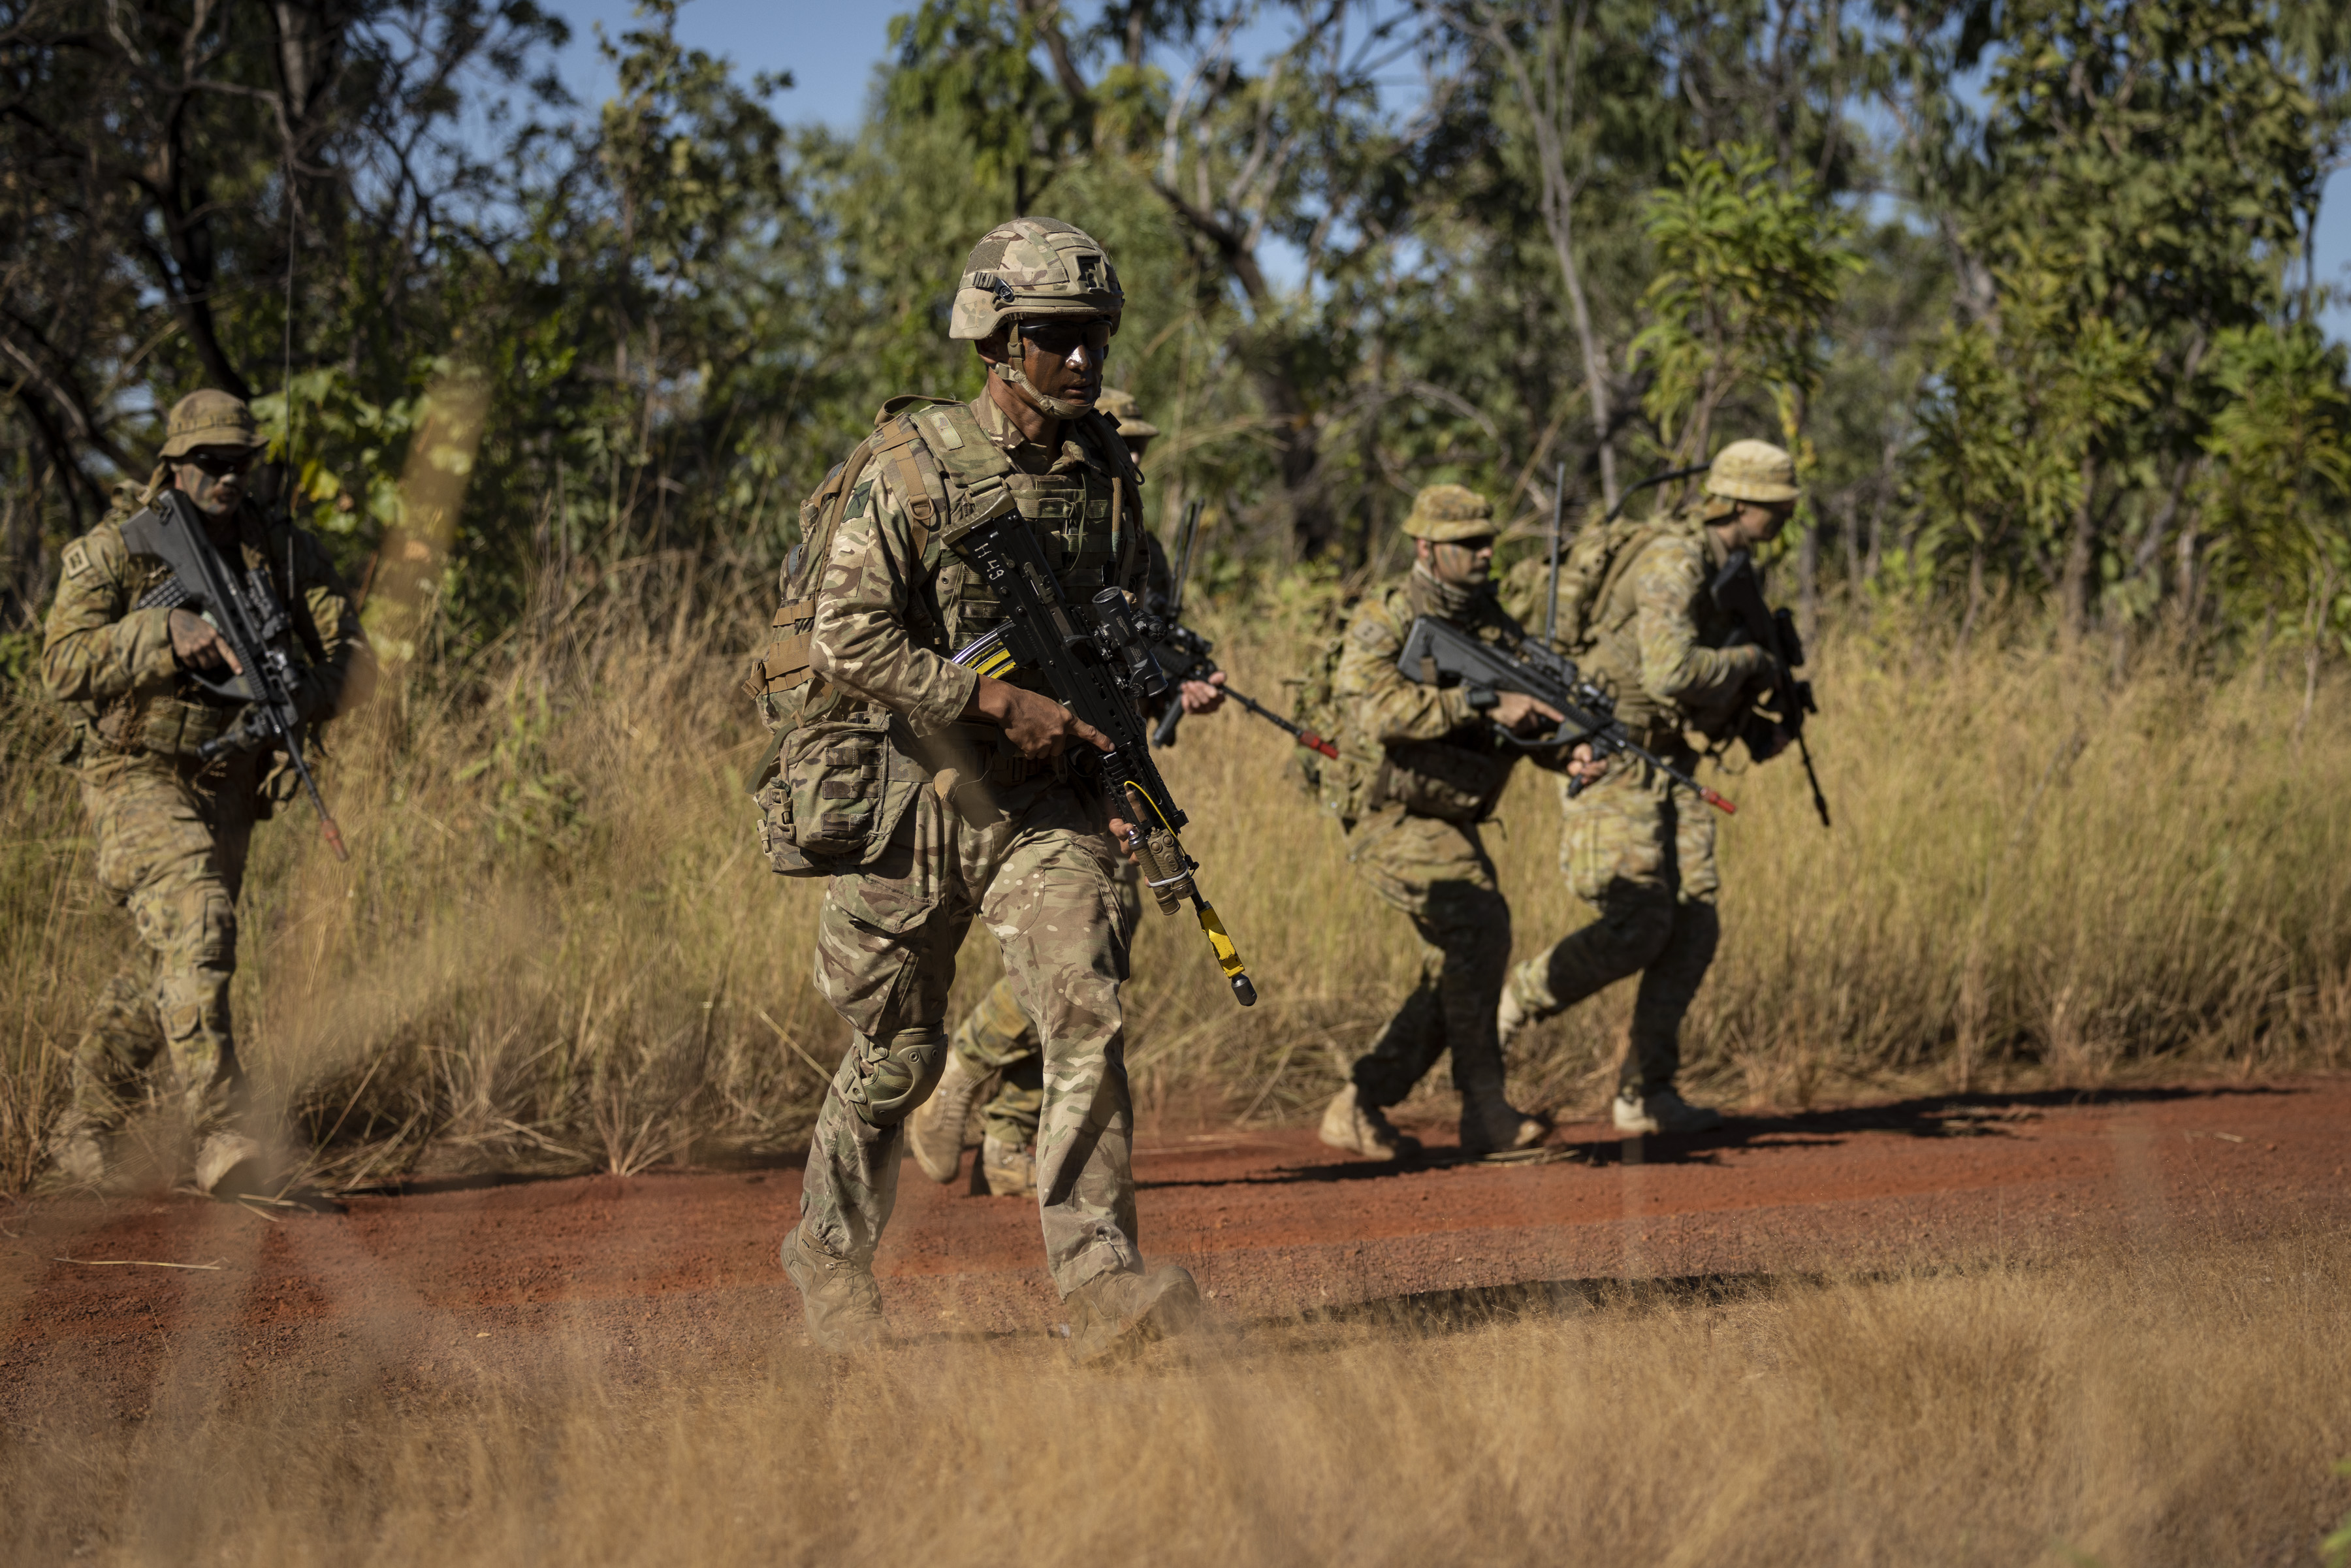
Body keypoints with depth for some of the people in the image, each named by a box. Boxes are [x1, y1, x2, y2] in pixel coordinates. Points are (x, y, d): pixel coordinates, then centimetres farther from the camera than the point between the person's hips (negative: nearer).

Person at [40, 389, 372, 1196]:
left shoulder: (287, 554, 2)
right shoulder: (113, 549, -8)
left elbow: (352, 653, -1)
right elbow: (65, 665, -16)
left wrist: (304, 694, -23)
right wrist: (165, 636, -29)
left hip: (227, 787, 5)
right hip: (137, 774, -5)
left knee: (167, 969, 13)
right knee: (196, 925, -27)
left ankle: (82, 1137, 33)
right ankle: (222, 1137, -32)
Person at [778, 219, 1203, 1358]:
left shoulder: (1107, 471, 6)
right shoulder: (913, 469, -11)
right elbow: (847, 639, -17)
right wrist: (997, 699, -21)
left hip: (1048, 805, 3)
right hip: (918, 802, -3)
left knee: (1087, 1022, -15)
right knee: (898, 1055, 9)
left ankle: (1100, 1281, -17)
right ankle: (829, 1254, 30)